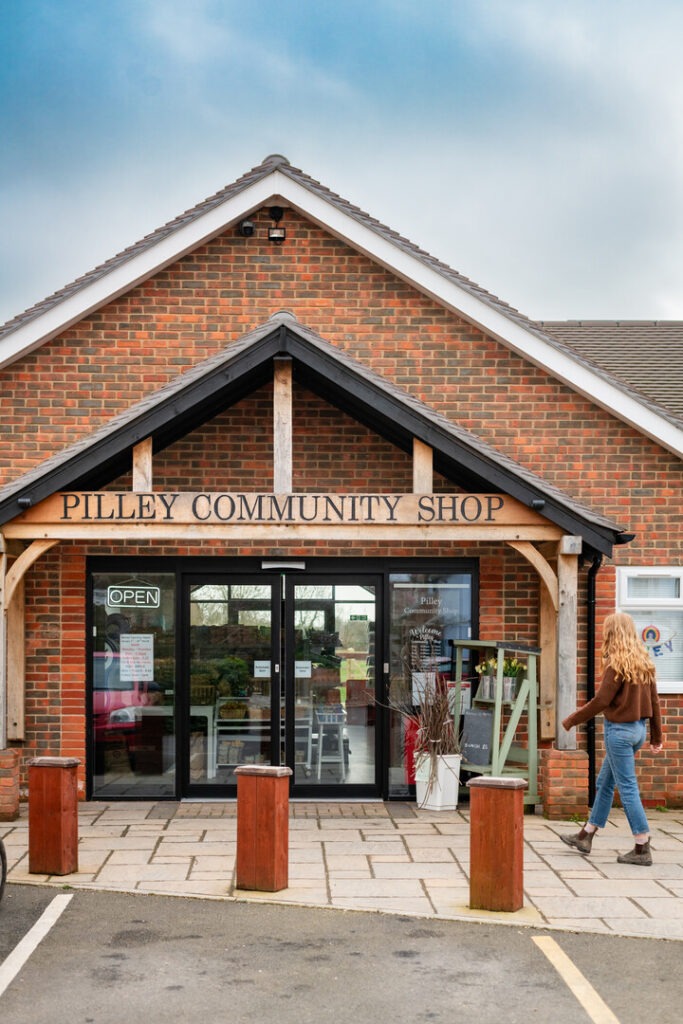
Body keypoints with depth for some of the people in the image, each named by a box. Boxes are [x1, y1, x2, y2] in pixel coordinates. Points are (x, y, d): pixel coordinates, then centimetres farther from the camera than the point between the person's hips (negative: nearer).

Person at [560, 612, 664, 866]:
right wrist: (656, 736, 18)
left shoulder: (617, 665, -16)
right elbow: (654, 700, 11)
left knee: (627, 788, -3)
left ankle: (642, 849, 0)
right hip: (639, 728, 9)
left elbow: (601, 700, -18)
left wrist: (572, 720, -7)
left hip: (619, 729, -9)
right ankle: (585, 836, 27)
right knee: (604, 783, 17)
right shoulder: (644, 663, 7)